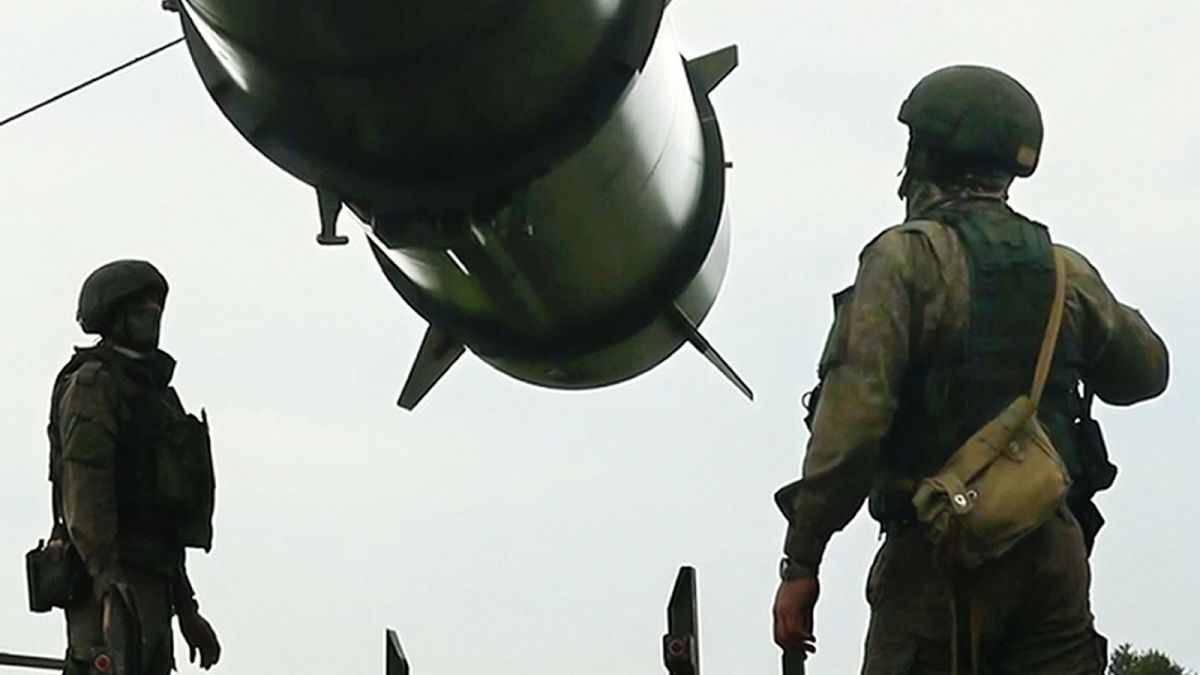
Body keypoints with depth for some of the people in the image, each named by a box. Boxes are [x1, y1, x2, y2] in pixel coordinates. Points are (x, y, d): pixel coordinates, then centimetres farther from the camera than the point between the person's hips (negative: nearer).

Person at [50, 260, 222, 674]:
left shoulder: (153, 391, 27)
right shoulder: (92, 384, -3)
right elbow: (83, 489, -16)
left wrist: (186, 609, 25)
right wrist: (110, 582, -25)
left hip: (148, 583, 10)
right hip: (115, 587, -10)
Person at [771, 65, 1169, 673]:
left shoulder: (906, 257, -6)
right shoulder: (1066, 271, 10)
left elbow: (853, 419, -14)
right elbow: (1145, 372, 27)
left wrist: (801, 562, -12)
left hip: (938, 553, -5)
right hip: (1053, 553, 5)